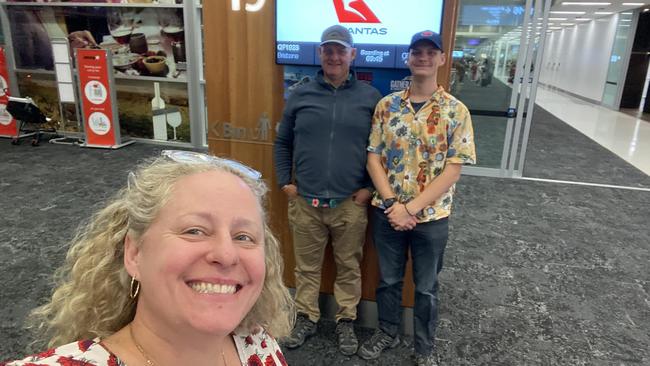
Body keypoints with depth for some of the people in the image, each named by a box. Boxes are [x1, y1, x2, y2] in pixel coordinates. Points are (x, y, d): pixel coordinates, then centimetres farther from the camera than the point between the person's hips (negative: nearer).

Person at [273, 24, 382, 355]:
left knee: (349, 266, 13)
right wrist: (285, 182, 3)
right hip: (305, 202, 1)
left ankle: (346, 321, 33)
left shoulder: (370, 97, 1)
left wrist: (370, 187, -3)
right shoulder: (300, 95, 4)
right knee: (306, 266, 15)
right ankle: (306, 317, 35)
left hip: (350, 203, -1)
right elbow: (282, 143, 11)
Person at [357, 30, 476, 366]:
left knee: (426, 287, 15)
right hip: (386, 212, 2)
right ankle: (387, 332, 43)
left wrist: (411, 208, -17)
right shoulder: (386, 105, -1)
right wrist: (391, 204, -14)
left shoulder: (456, 111, -7)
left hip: (431, 216, -1)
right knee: (388, 278, 19)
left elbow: (453, 169, -11)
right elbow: (373, 158, -3)